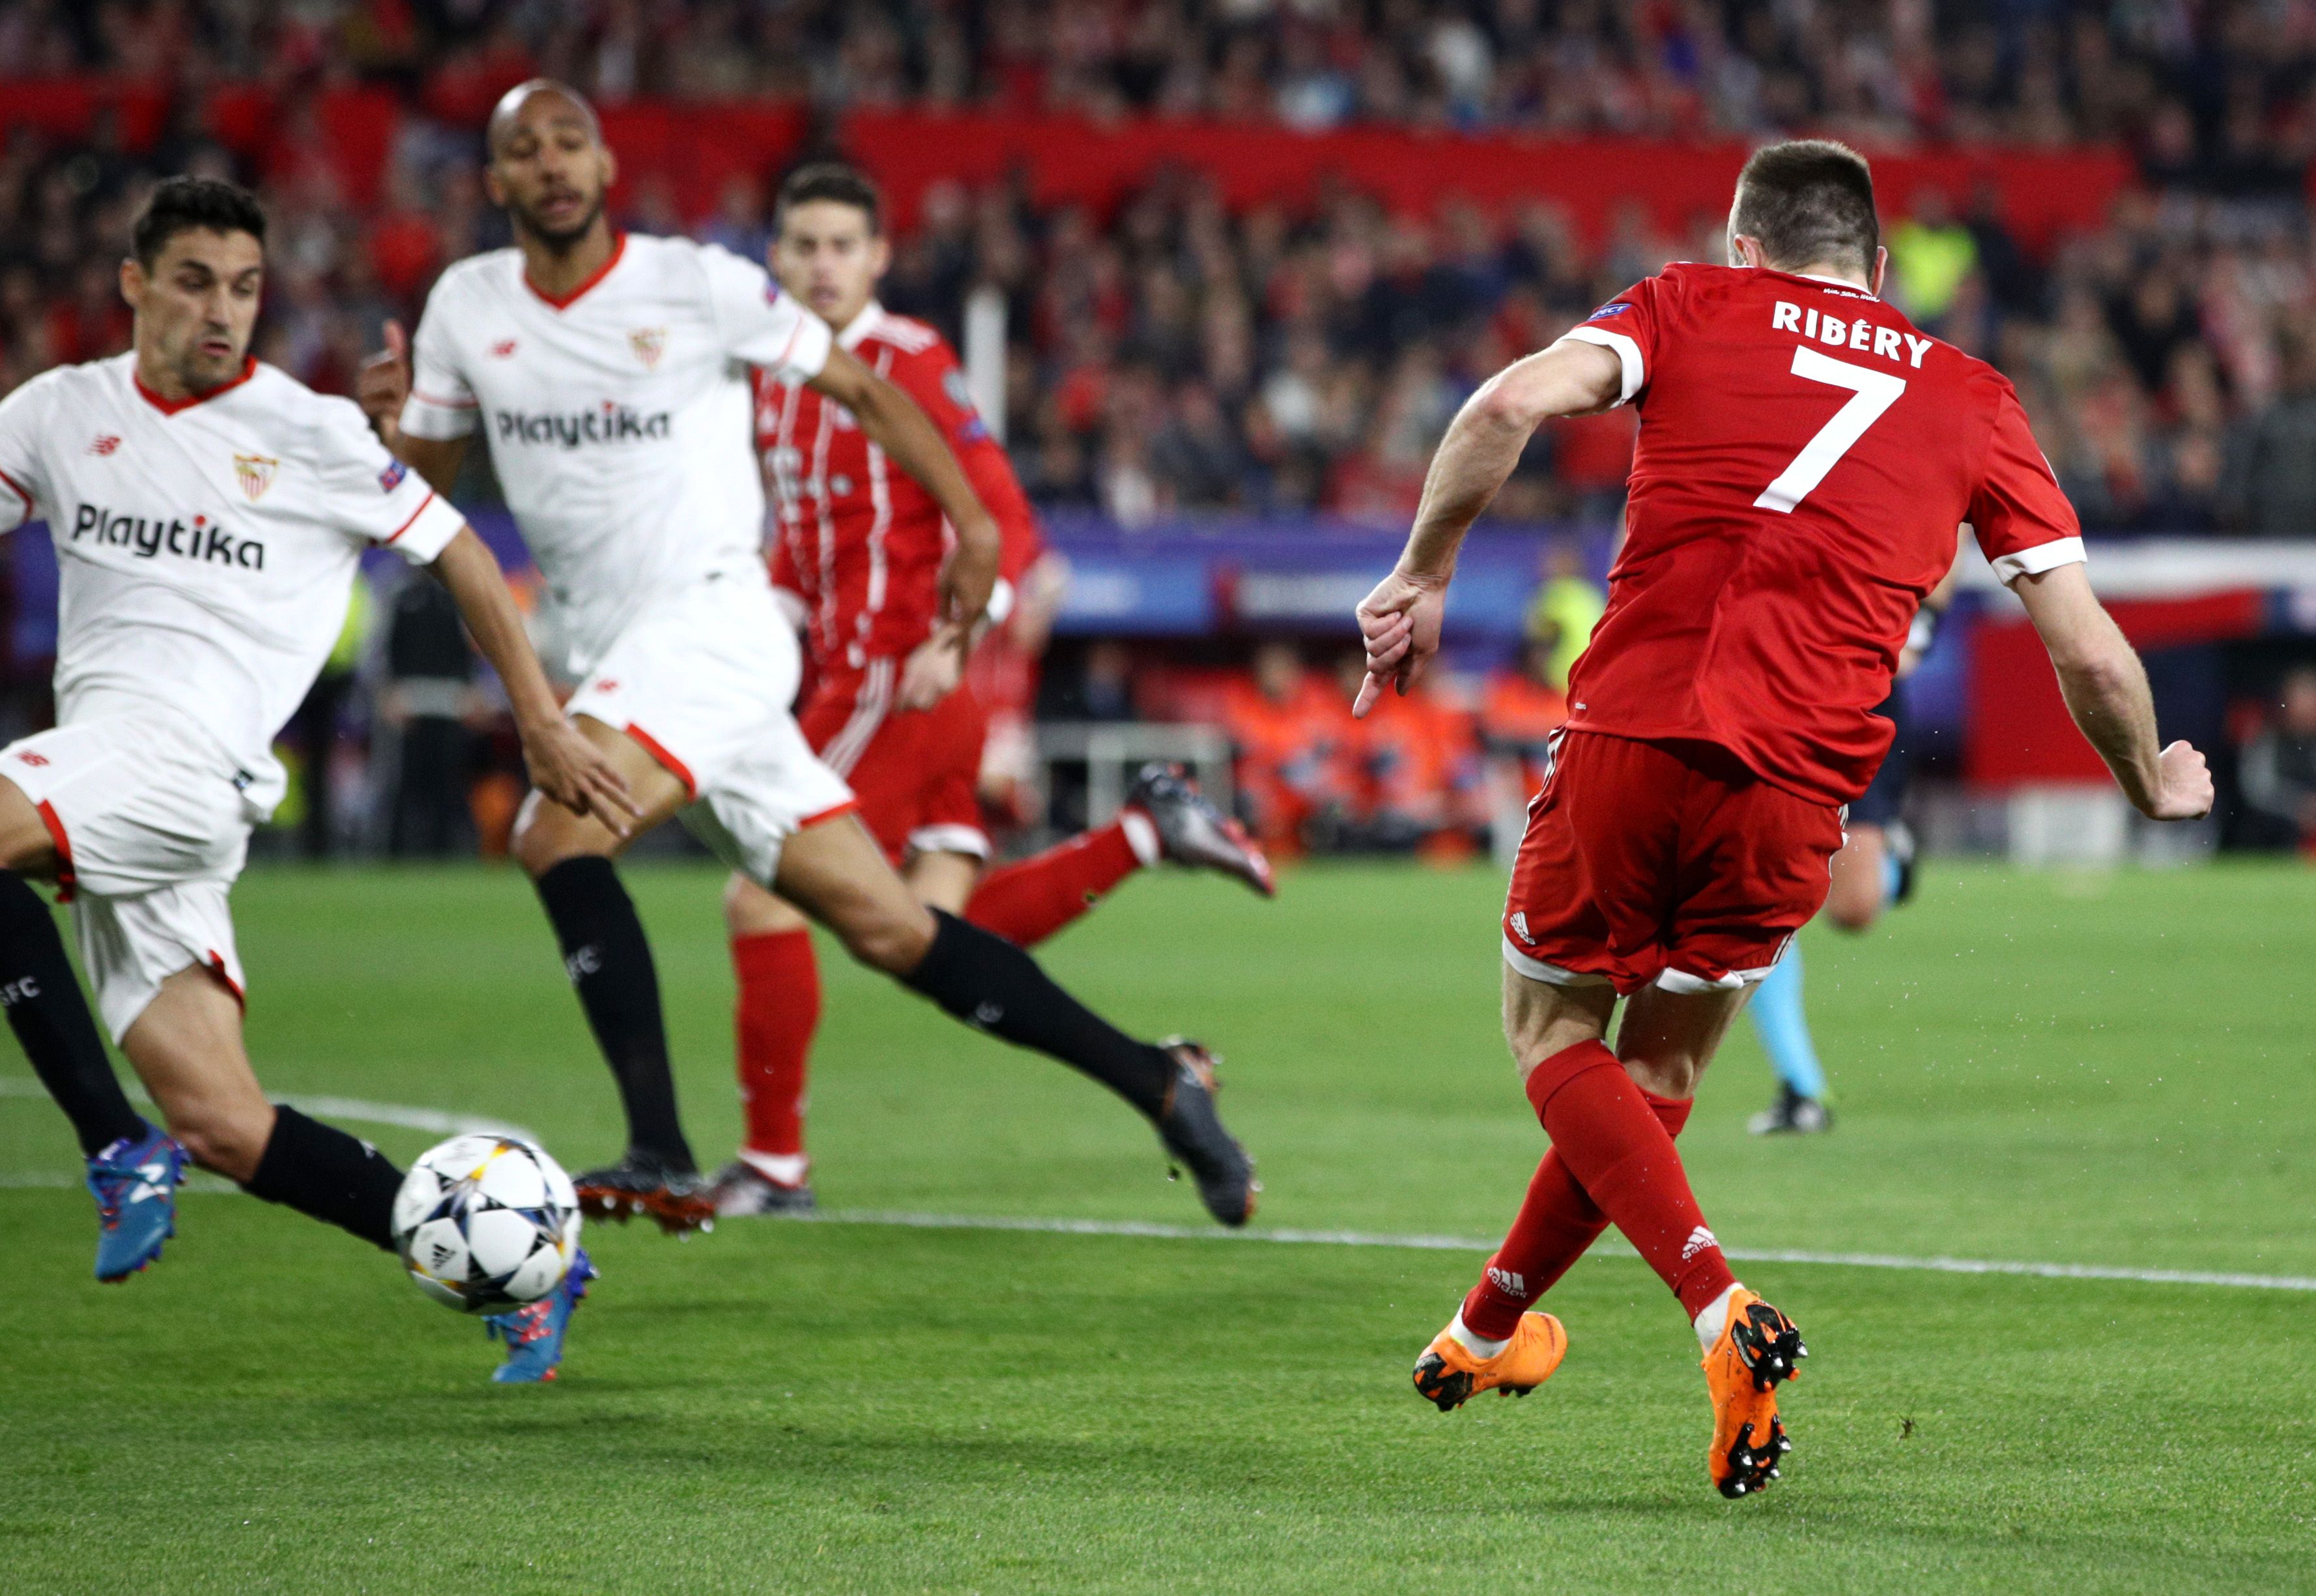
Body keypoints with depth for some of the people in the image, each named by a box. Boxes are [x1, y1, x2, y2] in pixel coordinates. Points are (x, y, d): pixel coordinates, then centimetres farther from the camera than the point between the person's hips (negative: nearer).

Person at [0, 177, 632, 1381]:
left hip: (188, 752, -5)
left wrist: (540, 723, 18)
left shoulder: (308, 434, 5)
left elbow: (455, 553, 14)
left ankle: (120, 1151, -24)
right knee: (220, 1124, -5)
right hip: (98, 762, 5)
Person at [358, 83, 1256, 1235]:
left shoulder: (698, 285, -5)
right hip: (614, 659, 5)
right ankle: (1158, 1084, 13)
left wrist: (973, 526, 5)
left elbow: (862, 389, 5)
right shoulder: (466, 308, 8)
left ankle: (661, 1159, -28)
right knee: (888, 931, 4)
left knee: (557, 833, -28)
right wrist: (392, 424, -8)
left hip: (713, 617, -5)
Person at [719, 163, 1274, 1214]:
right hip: (847, 680, 8)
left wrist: (953, 639, -25)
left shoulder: (911, 364, -10)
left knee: (761, 900, -8)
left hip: (899, 684, -8)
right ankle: (1147, 832, 16)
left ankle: (773, 1164, 0)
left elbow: (1005, 524, -14)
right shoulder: (776, 379, 14)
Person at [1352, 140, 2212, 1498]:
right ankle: (1492, 1329, 33)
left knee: (1554, 1033, 13)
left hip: (1632, 736, -2)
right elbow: (2091, 654, 11)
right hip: (1799, 789, 2)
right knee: (1661, 1064, 22)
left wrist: (1423, 577, 2)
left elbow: (1512, 404, -8)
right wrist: (2154, 786, 29)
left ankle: (1722, 1308, -9)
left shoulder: (1691, 307, 11)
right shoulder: (1975, 402, 14)